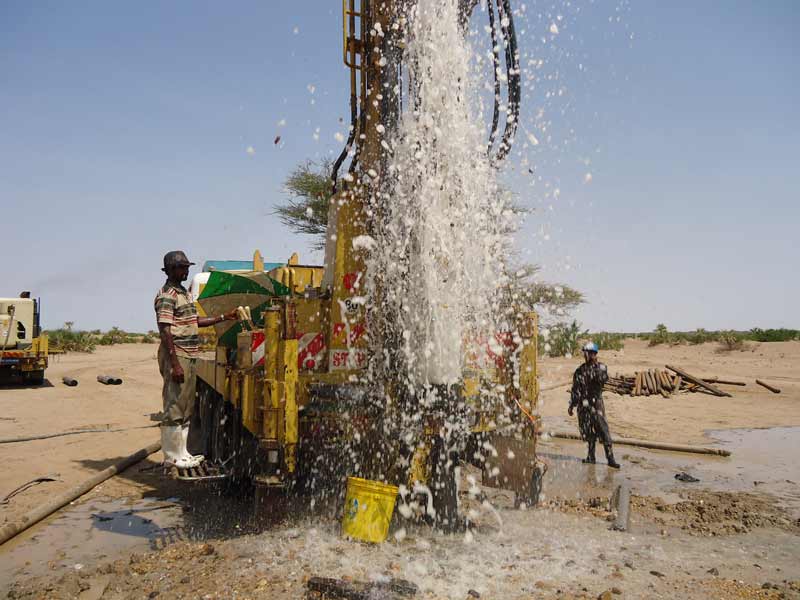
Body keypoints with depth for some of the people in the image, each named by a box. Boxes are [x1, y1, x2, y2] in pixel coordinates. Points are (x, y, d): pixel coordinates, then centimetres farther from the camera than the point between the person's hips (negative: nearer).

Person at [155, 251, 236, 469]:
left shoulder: (185, 293, 17)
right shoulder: (166, 295, -12)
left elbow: (195, 321, 25)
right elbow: (165, 331, -19)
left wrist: (224, 317, 18)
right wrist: (175, 364, -23)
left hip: (190, 357, 10)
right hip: (176, 357, -10)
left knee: (186, 408, 14)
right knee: (174, 408, -3)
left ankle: (181, 452, 23)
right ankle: (171, 456, 6)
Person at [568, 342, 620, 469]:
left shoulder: (600, 367, 1)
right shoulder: (579, 371, 8)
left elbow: (604, 378, -21)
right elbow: (575, 390, 10)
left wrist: (595, 365, -23)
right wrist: (571, 405, 8)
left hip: (596, 403, -3)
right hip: (583, 405, 3)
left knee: (603, 430, -8)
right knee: (588, 432, 9)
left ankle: (610, 458, -4)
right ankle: (591, 457, 20)